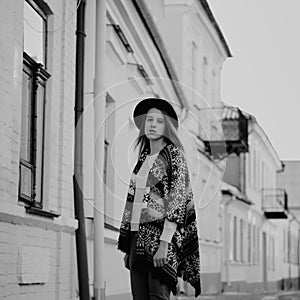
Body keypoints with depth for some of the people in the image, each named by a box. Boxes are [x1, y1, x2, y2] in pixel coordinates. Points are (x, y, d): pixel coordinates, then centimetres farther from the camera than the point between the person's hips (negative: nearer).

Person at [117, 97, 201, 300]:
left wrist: (164, 243, -20)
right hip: (138, 235, 6)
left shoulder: (174, 155, -2)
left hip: (162, 233, -6)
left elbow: (177, 200, -11)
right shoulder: (143, 158, 17)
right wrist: (127, 247, 14)